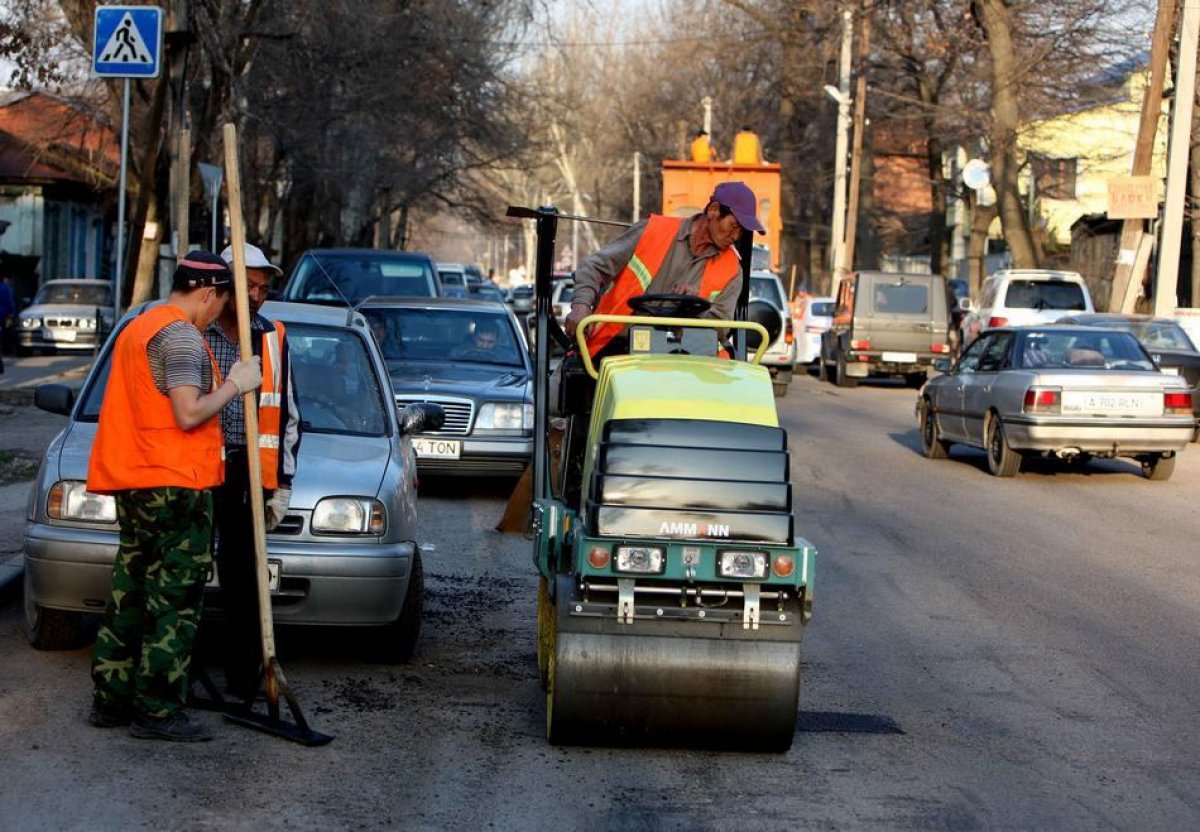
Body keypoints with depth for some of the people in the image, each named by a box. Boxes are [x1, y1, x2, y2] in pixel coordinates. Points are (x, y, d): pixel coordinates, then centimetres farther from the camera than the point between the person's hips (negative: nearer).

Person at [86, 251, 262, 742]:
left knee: (130, 591, 14)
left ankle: (111, 700, 17)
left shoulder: (136, 329, 18)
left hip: (131, 483, 10)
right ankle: (157, 711, -6)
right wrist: (233, 385, -10)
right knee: (174, 600, -6)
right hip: (173, 485, -10)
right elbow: (189, 415, -22)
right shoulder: (181, 336, -14)